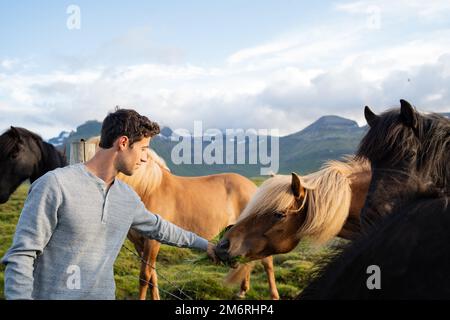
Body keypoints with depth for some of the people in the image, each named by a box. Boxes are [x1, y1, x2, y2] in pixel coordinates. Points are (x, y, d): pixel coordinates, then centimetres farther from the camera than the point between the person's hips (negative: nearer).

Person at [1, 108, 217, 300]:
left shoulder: (128, 197, 6)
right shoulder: (55, 185, -16)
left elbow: (157, 227, 24)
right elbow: (21, 256, -15)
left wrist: (203, 244, 33)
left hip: (105, 293, 6)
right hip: (54, 294, -6)